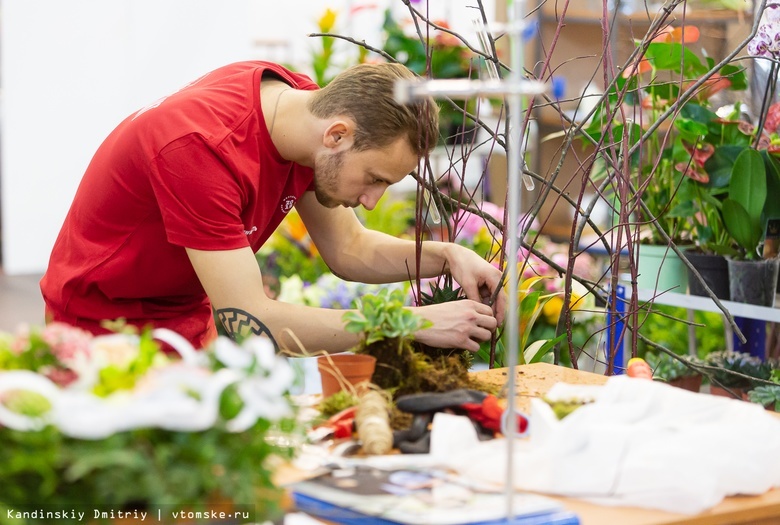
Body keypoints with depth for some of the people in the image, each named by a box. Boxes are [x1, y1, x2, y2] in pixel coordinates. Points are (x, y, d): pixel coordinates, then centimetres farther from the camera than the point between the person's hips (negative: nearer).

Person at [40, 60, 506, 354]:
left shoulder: (303, 103, -9)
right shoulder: (202, 147, -35)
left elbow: (348, 250, 4)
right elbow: (250, 323, -36)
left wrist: (446, 256, -14)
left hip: (193, 321, 7)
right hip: (107, 327, -7)